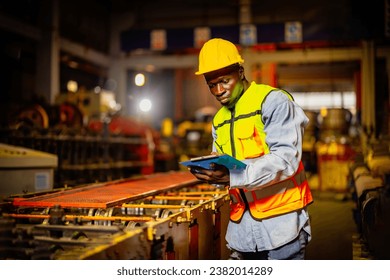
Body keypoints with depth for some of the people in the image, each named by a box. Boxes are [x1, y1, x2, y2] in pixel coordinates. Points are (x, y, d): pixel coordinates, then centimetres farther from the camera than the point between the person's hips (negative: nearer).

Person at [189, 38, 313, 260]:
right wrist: (211, 173, -8)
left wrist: (233, 177, -29)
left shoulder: (273, 102, -8)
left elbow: (286, 158, -19)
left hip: (280, 223, -6)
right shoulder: (219, 120, 16)